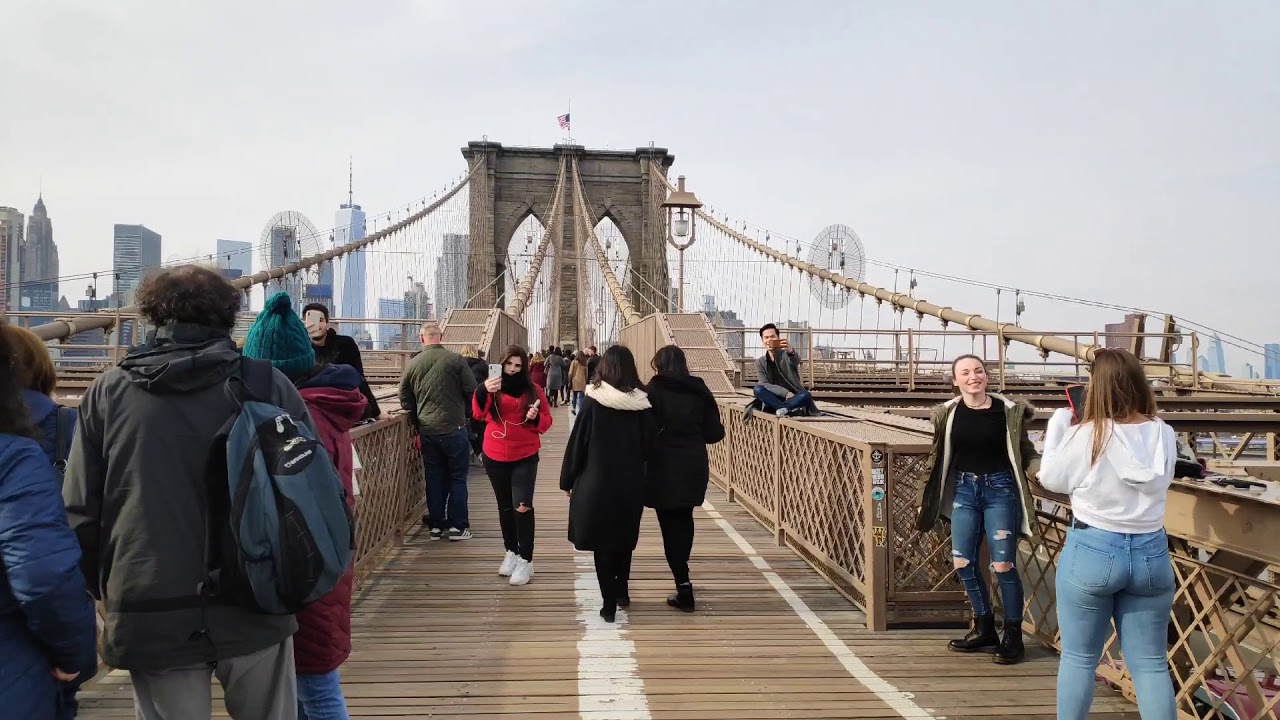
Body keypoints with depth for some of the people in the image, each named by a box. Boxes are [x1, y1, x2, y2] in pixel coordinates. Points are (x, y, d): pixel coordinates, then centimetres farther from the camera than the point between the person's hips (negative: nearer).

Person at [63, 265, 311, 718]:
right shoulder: (267, 384, -5)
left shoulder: (109, 392, -1)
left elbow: (79, 512, 0)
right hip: (254, 610, 0)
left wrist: (106, 590, 15)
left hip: (151, 618, 1)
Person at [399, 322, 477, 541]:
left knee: (434, 478, 12)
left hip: (426, 430, 3)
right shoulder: (455, 359, -9)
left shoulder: (413, 364, 1)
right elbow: (471, 391, -5)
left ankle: (436, 525, 17)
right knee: (457, 477, 6)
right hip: (454, 428, -3)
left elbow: (405, 400, 7)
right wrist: (466, 415, 12)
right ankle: (457, 526, 6)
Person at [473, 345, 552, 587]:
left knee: (523, 506, -12)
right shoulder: (492, 388, -2)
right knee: (505, 507, 14)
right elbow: (478, 414, -19)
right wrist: (483, 391, -37)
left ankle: (526, 560, -2)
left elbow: (546, 422, 3)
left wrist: (536, 418, -19)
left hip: (525, 457, -2)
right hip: (495, 456, 2)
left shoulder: (533, 390, -2)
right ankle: (511, 552, 30)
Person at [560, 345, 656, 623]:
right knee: (625, 539, 21)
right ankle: (621, 592, 33)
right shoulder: (642, 403, -5)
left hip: (597, 482, -3)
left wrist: (568, 480, 3)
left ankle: (609, 604, 8)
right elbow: (650, 447, -1)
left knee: (602, 542, 7)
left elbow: (577, 443, -7)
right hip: (631, 484, 3)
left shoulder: (593, 402, -12)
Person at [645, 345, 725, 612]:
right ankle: (683, 580, 35)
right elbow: (714, 433, 2)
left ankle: (684, 588, 0)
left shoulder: (654, 391, -9)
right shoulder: (699, 391, 2)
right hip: (693, 467, 4)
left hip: (664, 468, -4)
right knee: (684, 521, 21)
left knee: (671, 526, 4)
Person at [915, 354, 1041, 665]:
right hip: (963, 490, 4)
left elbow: (1026, 452, -3)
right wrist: (925, 498, 13)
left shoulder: (1008, 410, -6)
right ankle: (985, 630, 24)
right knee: (963, 563, 5)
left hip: (999, 489, -3)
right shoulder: (948, 414, 1)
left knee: (1003, 565, -5)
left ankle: (1013, 636, 14)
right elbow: (937, 459, 10)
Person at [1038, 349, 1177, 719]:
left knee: (1079, 658, 12)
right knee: (1151, 664, 12)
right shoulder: (1165, 435, -3)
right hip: (1151, 553, 4)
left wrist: (1058, 424, 10)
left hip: (1092, 551, -3)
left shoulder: (1086, 435, -15)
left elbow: (1051, 479, 0)